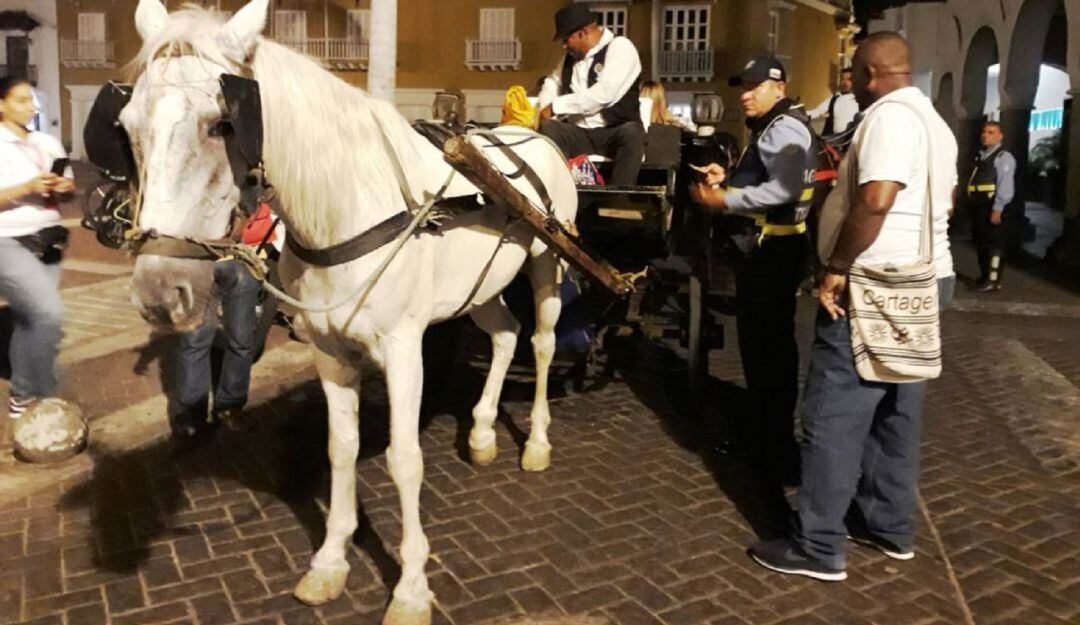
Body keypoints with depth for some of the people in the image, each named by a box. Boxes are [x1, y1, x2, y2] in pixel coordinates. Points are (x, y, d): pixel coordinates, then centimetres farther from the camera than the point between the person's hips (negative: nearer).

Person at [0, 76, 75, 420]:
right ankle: (45, 397, -5)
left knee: (29, 320, 12)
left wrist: (64, 187, -4)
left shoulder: (47, 143, 11)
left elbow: (69, 184, 17)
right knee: (49, 314, -20)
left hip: (48, 243, 6)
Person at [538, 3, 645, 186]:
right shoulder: (572, 55, 14)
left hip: (614, 134, -5)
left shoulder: (620, 47, -7)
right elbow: (552, 82, 27)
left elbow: (603, 94, -20)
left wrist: (555, 106, -16)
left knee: (632, 133, -38)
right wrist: (544, 111, 3)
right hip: (578, 134, 5)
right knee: (546, 129, -25)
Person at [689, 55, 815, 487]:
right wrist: (727, 177, 8)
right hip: (763, 245, 11)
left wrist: (723, 200, -26)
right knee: (758, 337, 19)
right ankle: (761, 427, 34)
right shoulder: (769, 128, 20)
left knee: (770, 343, -6)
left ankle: (778, 448, 3)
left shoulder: (784, 128, -14)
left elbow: (783, 189, -29)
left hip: (775, 249, -11)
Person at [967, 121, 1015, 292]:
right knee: (980, 243, 13)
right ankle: (984, 277, 22)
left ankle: (993, 280, -2)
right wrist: (971, 204, 12)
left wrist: (997, 209, -20)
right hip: (978, 207, 8)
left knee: (993, 243, -4)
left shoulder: (1003, 157, -7)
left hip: (992, 207, -8)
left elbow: (1005, 186, -15)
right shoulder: (981, 156, 18)